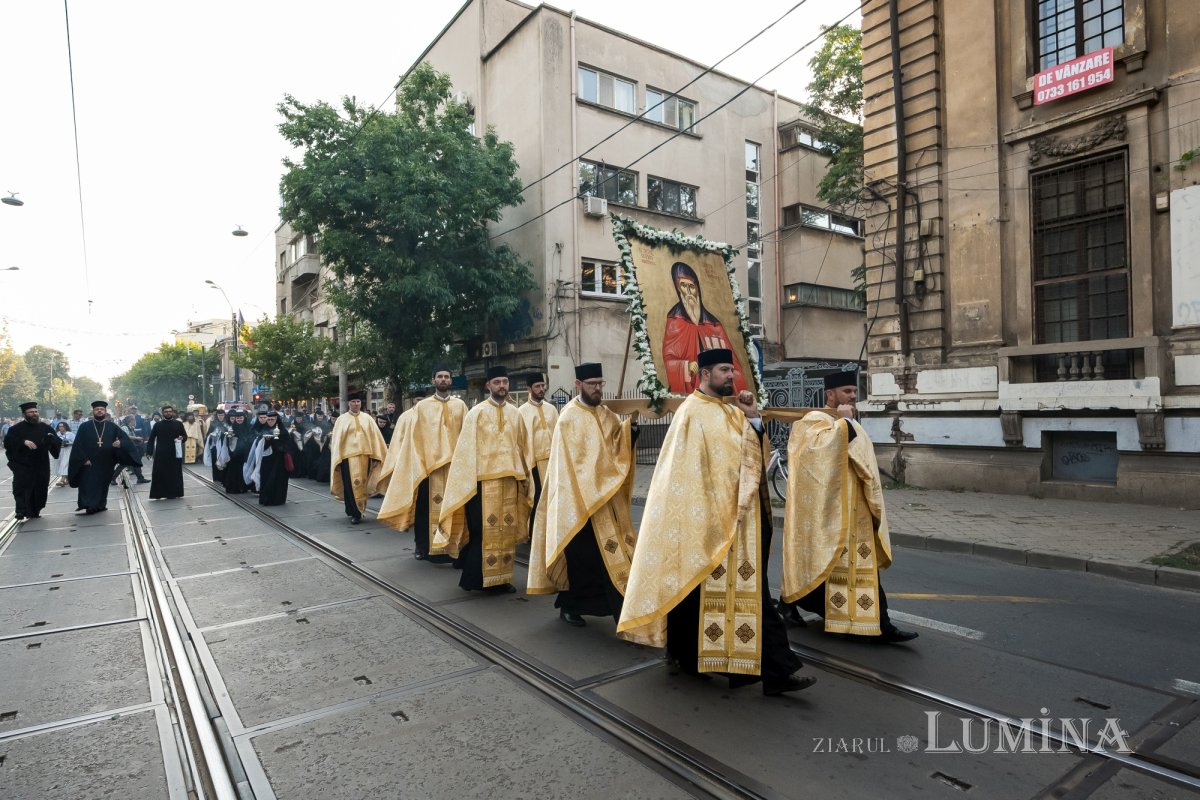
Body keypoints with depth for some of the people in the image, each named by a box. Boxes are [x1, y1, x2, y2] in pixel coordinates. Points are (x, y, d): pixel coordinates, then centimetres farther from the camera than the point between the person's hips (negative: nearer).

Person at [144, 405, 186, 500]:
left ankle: (172, 493, 13)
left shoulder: (179, 424, 5)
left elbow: (185, 436, 10)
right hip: (161, 454, 0)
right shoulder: (157, 424, 4)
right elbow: (151, 439, 4)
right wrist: (150, 452, -4)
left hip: (174, 453, 0)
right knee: (159, 474, 0)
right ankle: (159, 493, 6)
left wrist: (181, 438, -14)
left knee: (174, 473, 4)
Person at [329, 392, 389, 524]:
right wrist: (337, 460, -6)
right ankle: (355, 513, 1)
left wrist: (377, 455, -1)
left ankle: (353, 511, 23)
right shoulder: (342, 419, 2)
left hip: (364, 455, 3)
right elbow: (337, 439, 0)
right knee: (351, 485, -4)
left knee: (362, 485, 8)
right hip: (348, 456, -2)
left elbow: (375, 437, 6)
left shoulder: (367, 418, 7)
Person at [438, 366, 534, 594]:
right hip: (484, 480, -4)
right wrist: (469, 482, -11)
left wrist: (525, 477, 12)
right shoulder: (476, 413, -4)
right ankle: (479, 577, 10)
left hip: (509, 479, 5)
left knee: (507, 528, 8)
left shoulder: (515, 413, 9)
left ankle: (502, 577, 18)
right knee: (484, 530, -1)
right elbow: (466, 449, -6)